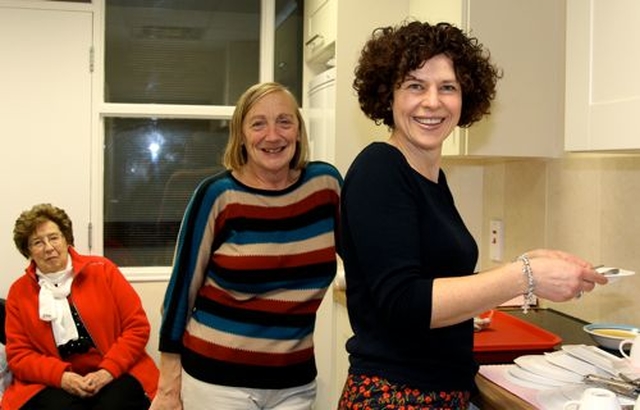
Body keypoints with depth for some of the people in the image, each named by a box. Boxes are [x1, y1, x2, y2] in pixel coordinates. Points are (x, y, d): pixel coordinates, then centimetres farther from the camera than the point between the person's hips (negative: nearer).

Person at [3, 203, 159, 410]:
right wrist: (61, 376, -12)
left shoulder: (101, 270, 4)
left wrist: (108, 371, -13)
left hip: (116, 374, -1)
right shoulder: (19, 292, 8)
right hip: (55, 382, 1)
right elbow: (19, 354, 7)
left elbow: (137, 326, 1)